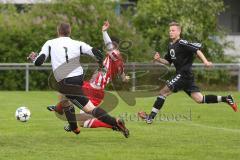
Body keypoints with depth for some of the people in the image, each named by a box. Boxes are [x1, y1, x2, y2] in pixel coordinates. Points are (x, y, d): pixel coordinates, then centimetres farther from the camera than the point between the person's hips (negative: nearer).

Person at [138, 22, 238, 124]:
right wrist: (159, 59, 4)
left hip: (184, 75, -9)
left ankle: (150, 117, -5)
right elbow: (168, 62, 24)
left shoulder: (181, 43, -11)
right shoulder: (171, 46, 17)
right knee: (199, 99, 7)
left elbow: (197, 49, -19)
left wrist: (205, 61, -31)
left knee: (163, 92, -8)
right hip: (180, 74, 9)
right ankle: (225, 99, 13)